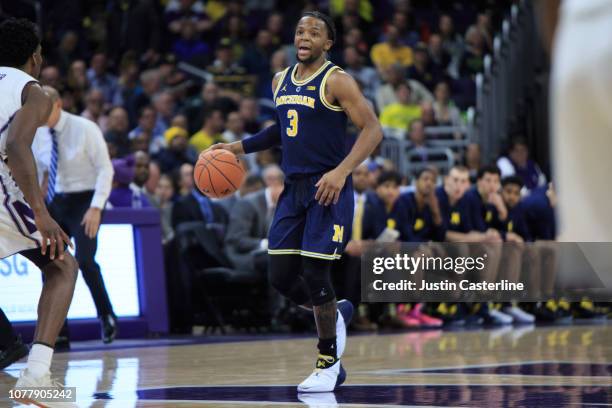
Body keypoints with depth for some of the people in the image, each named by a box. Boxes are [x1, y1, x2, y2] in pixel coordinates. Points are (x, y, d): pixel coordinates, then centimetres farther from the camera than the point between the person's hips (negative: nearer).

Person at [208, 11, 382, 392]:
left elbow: (373, 129, -16)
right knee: (282, 276, 3)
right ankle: (337, 313, 32)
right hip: (294, 188, 7)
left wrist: (342, 171, -27)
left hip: (328, 189, -7)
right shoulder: (282, 81, 12)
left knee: (315, 275, -8)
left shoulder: (336, 81, -11)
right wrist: (239, 147, 19)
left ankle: (329, 364, 9)